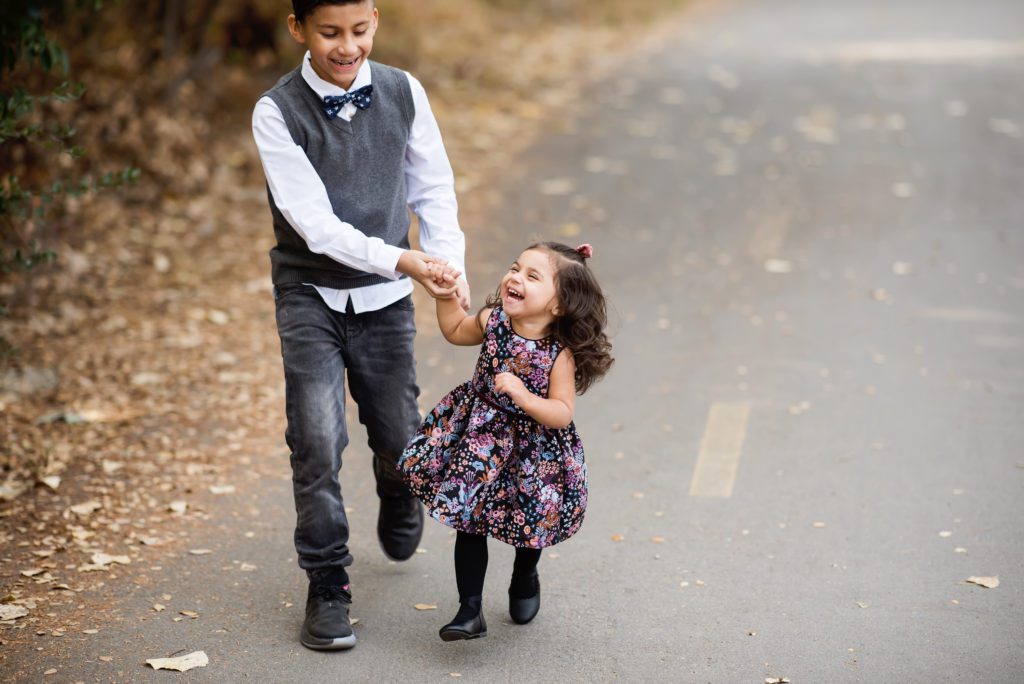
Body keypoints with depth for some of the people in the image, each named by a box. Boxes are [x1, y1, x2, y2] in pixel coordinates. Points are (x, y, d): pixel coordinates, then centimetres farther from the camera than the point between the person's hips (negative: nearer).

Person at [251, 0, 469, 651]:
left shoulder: (403, 93, -4)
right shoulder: (277, 111, -14)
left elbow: (434, 189, 6)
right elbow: (316, 224, -20)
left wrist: (450, 266, -10)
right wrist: (406, 261, -29)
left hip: (385, 299, 3)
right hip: (311, 295, -2)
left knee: (399, 438, 11)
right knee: (318, 442, -10)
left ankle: (399, 523, 46)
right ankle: (328, 587, 7)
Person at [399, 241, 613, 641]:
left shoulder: (560, 353, -22)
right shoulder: (492, 322, -9)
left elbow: (562, 413, -23)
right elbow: (455, 331, 13)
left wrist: (523, 396, -36)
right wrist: (446, 294, 0)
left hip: (532, 449, -3)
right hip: (479, 438, 3)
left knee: (529, 519, 18)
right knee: (469, 521, 3)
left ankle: (525, 579, 51)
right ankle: (470, 611, 12)